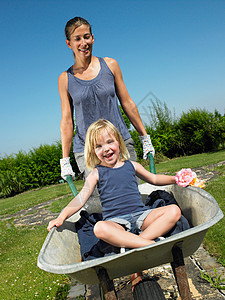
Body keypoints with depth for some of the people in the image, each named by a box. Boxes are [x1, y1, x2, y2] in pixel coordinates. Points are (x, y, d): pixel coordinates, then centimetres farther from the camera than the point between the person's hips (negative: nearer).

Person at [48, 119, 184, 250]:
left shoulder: (131, 166, 12)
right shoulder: (97, 174, 4)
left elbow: (154, 179, 27)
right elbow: (81, 199, -1)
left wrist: (175, 179, 15)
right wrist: (61, 217, -12)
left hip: (141, 215, 3)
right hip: (116, 221, -3)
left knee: (174, 210, -17)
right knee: (100, 228, -36)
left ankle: (141, 239, -28)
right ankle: (152, 245, -36)